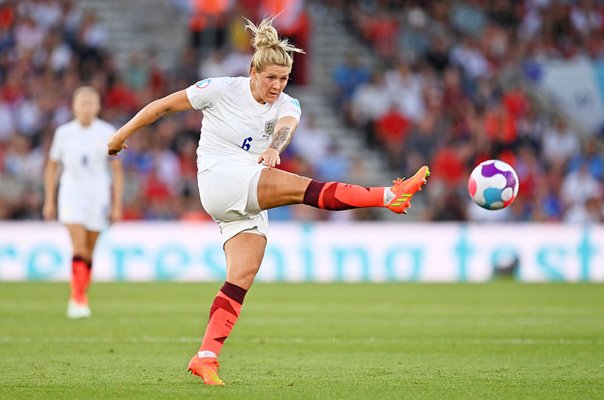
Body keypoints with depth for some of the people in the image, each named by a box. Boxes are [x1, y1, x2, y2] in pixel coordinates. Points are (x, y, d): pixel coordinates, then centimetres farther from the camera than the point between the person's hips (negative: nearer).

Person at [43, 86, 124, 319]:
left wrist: (117, 205, -1)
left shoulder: (107, 133, 0)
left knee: (88, 253, 6)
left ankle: (79, 299, 20)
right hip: (72, 193, -1)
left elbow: (117, 171, 4)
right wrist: (49, 201, 7)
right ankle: (78, 299, -19)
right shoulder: (64, 132, 1)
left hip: (98, 195, 1)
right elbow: (52, 167, 11)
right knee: (79, 248, -16)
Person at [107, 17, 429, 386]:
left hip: (250, 201, 6)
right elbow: (163, 106, 4)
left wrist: (274, 147, -44)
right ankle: (390, 196, -35)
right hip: (219, 179, -6)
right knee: (301, 187, -23)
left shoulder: (287, 105, 5)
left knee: (242, 277, -9)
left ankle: (206, 357, -13)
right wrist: (122, 135, 9)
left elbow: (285, 127, -20)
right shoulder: (222, 89, -4)